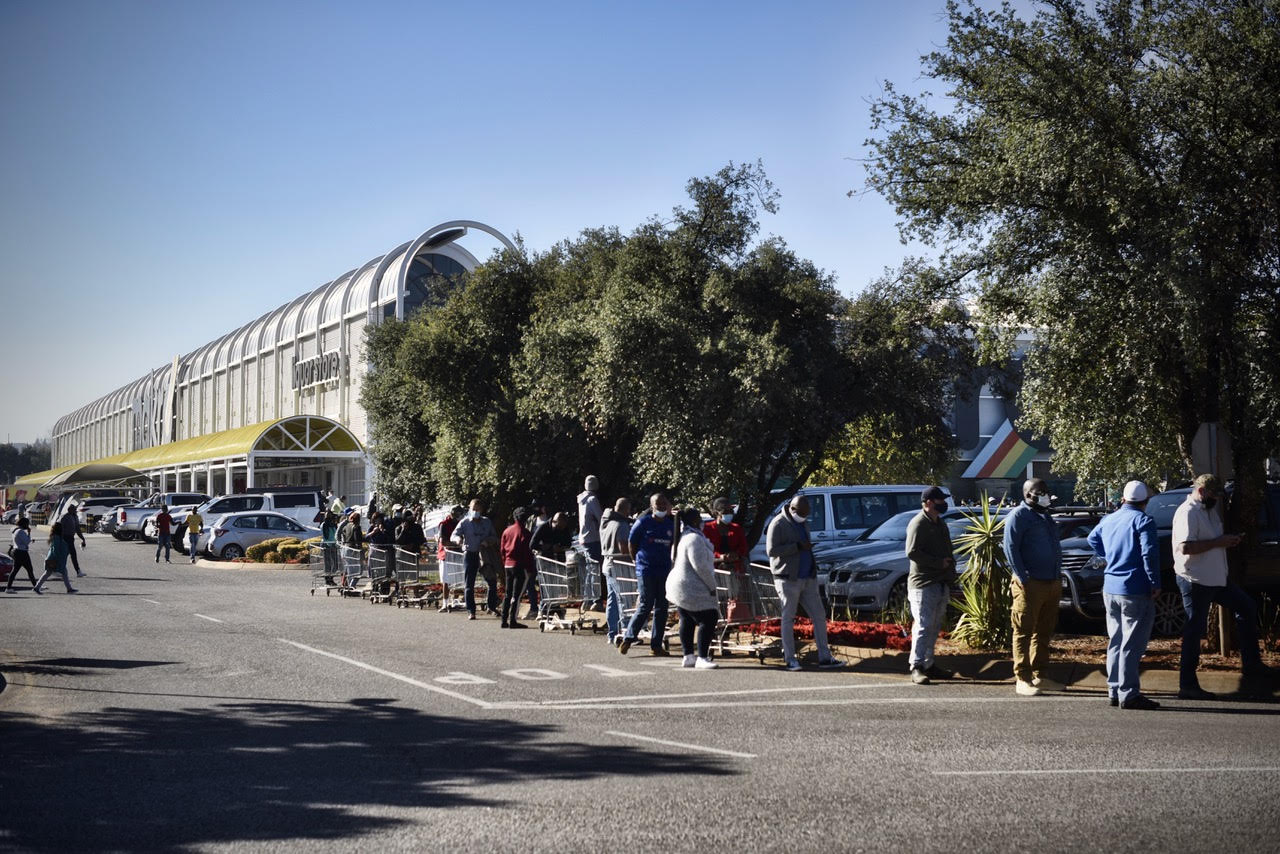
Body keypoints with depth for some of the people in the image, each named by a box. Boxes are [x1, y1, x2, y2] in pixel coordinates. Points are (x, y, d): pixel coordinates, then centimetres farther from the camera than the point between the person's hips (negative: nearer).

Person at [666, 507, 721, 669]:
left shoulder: (684, 537, 13)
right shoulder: (695, 539, -20)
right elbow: (700, 566, -23)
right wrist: (712, 586, -13)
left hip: (679, 587, 11)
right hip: (692, 590, -11)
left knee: (687, 622, 14)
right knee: (708, 620, -10)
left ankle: (688, 656, 19)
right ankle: (702, 658, -11)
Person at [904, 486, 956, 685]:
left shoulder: (940, 524, 19)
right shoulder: (918, 523, -11)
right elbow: (912, 552, -20)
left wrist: (950, 563, 12)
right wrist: (939, 563, -18)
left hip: (941, 584, 9)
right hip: (923, 584, -9)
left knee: (934, 627, 12)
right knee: (923, 626, -11)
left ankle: (928, 664, 19)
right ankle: (917, 667, -9)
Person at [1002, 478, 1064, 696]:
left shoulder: (1045, 516, 21)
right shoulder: (1019, 515, -5)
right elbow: (1010, 548, -13)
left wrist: (1058, 576, 14)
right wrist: (1023, 578, -19)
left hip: (1052, 583, 8)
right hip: (1031, 584, -8)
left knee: (1044, 633, 11)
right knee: (1024, 632, -6)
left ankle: (1039, 676, 18)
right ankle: (1022, 679, -4)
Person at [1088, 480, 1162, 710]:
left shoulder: (1109, 520, 12)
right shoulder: (1143, 521, -11)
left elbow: (1093, 539, 31)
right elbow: (1150, 554, -20)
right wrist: (1155, 584, -15)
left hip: (1110, 589, 7)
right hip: (1135, 592, -7)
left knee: (1115, 642, 15)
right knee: (1132, 644, -6)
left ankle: (1114, 691, 18)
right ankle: (1128, 694, -6)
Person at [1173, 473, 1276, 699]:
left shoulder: (1209, 510, 14)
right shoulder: (1188, 513, -18)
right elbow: (1186, 547, -29)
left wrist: (1228, 541, 6)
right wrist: (1218, 542, -23)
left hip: (1216, 578, 10)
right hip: (1195, 580, -10)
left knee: (1247, 608, 15)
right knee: (1195, 630, -5)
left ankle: (1251, 665, 23)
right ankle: (1187, 686, 1)